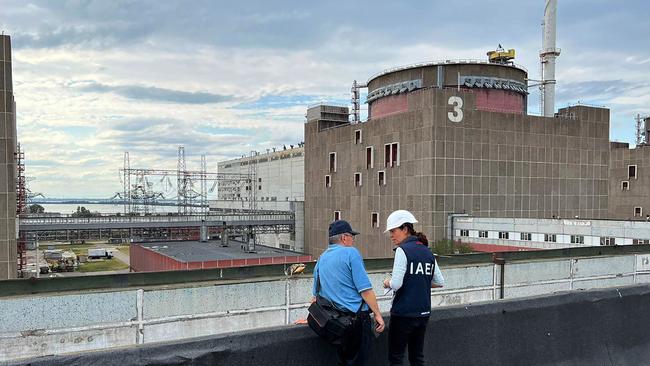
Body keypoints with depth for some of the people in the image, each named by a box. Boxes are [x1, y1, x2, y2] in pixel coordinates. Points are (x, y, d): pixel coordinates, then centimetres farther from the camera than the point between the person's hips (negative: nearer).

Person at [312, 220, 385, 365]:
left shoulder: (321, 259, 12)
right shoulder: (351, 253, -9)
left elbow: (316, 294, 18)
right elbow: (365, 289, -15)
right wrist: (377, 314, -10)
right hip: (356, 315, -7)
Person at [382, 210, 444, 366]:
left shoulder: (403, 250, -13)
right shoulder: (427, 252, 8)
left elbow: (396, 284, -19)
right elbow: (440, 282, 13)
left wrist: (388, 283, 2)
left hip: (403, 313, -7)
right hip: (423, 313, 7)